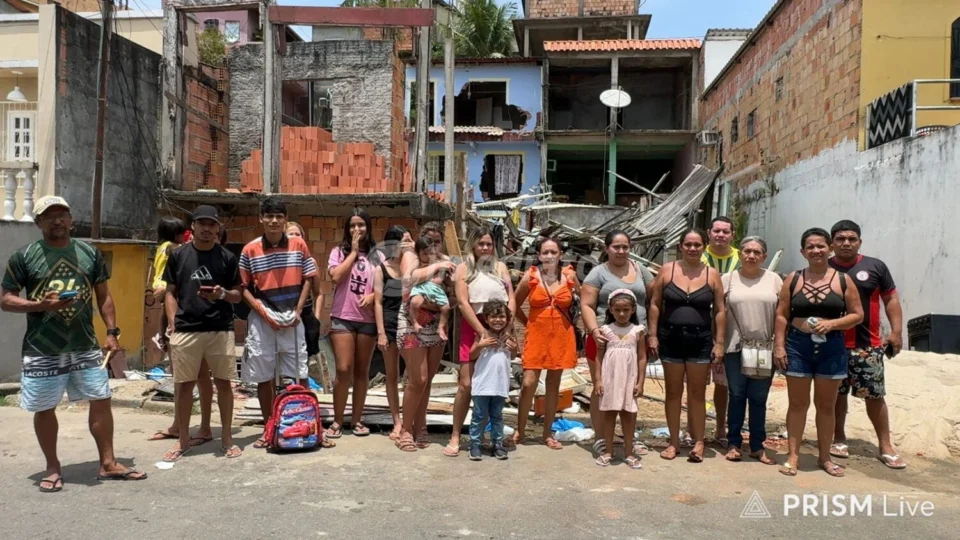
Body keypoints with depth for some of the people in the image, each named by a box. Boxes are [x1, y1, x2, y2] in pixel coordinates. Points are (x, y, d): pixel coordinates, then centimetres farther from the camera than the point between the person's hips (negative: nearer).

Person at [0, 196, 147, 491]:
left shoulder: (90, 253, 4)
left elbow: (103, 296, 10)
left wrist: (112, 331, 1)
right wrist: (41, 305, -19)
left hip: (85, 346, 3)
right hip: (42, 350, -2)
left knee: (101, 400, 5)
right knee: (44, 409, 8)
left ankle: (108, 463, 18)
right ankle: (53, 468, 25)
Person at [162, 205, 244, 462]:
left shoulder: (227, 257, 5)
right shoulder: (178, 255, 6)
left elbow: (238, 295, 9)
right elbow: (170, 292, 9)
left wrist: (224, 293, -13)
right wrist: (172, 323, -2)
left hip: (221, 330, 0)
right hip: (186, 330, 1)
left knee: (223, 383, 5)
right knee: (184, 384, 8)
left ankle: (227, 438, 16)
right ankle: (183, 440, 21)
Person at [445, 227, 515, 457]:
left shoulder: (501, 267, 10)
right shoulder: (464, 268, 2)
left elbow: (511, 299, 5)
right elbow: (463, 302, -7)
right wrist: (483, 331, -14)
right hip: (473, 329, -3)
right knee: (466, 384, -5)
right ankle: (455, 436, 5)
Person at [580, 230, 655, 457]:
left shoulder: (640, 270, 12)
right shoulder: (598, 273, 0)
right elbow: (586, 305, -7)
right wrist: (594, 330, -21)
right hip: (605, 339, -3)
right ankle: (601, 439, 14)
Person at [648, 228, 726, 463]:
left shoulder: (712, 274, 1)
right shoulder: (667, 270, -1)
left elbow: (720, 310, 2)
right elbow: (655, 304, 2)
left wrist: (719, 342, -2)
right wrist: (653, 335, -3)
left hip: (700, 340, 0)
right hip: (670, 339, 0)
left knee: (697, 393, 7)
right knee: (673, 392, 9)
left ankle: (698, 442, 17)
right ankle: (674, 442, 18)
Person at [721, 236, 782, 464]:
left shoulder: (774, 279, 5)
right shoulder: (728, 279, 3)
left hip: (765, 348, 1)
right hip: (735, 348, 0)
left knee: (758, 399, 7)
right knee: (737, 396, 5)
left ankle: (757, 446, 17)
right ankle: (734, 444, 15)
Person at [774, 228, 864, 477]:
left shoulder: (843, 280, 1)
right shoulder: (793, 279, 2)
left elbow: (858, 315, 1)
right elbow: (782, 315, 2)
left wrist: (831, 324, -15)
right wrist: (779, 346, -5)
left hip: (831, 348, 0)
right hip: (797, 346, 0)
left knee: (826, 405, 11)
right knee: (797, 403, 6)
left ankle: (824, 457, 23)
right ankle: (793, 455, 14)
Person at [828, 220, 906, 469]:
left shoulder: (875, 266, 3)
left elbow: (891, 299, 7)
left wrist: (896, 331, 0)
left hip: (868, 346, 0)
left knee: (875, 395, 4)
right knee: (837, 394, 10)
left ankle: (886, 447, 15)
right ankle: (839, 439, 25)